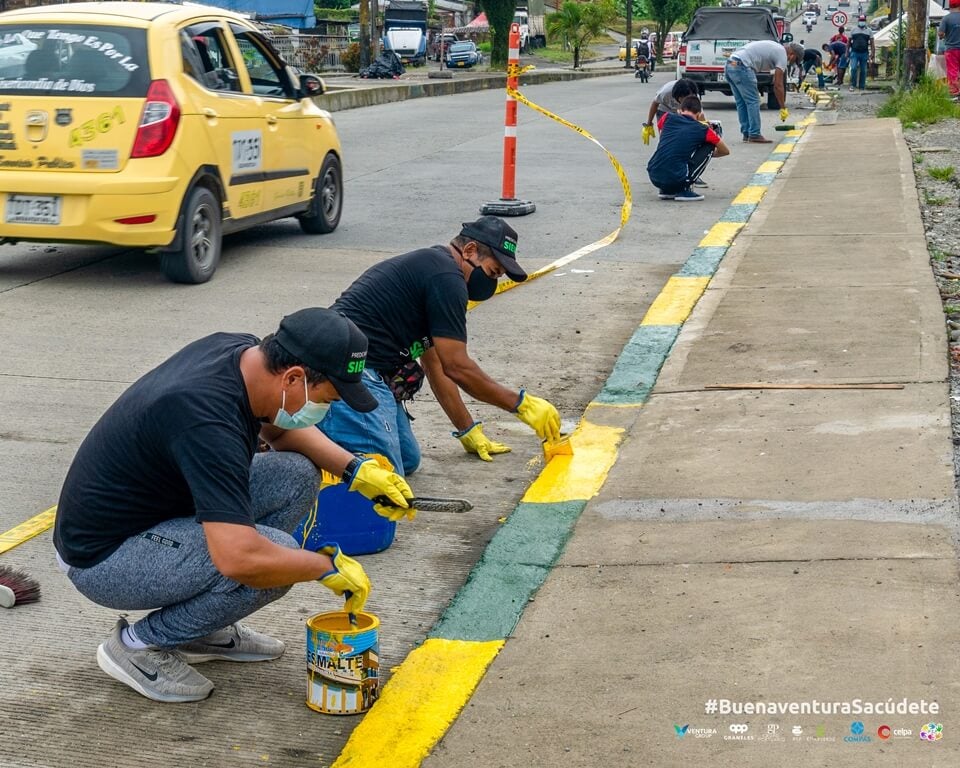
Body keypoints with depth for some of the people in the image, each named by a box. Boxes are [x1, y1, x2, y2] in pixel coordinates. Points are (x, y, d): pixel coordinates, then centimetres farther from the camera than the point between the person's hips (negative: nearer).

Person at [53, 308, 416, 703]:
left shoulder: (242, 350, -6)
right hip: (101, 556, -10)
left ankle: (200, 627, 12)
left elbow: (279, 429, 17)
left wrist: (356, 469, 1)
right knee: (269, 559, -26)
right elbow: (240, 559, -40)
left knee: (295, 474, 2)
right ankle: (139, 645, -3)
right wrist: (328, 565, -23)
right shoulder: (207, 419, -33)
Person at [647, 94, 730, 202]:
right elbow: (725, 151, 21)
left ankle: (666, 191, 20)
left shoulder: (667, 118, 10)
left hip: (653, 178, 5)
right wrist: (710, 154, 41)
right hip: (675, 180, -5)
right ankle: (684, 190, 6)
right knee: (709, 146, 11)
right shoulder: (702, 130, 5)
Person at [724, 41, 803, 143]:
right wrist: (783, 108, 5)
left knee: (741, 103, 15)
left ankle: (746, 134, 19)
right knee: (753, 102, -2)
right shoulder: (782, 55, 0)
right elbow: (778, 86, -2)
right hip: (741, 66, -9)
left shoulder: (775, 48, 27)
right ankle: (754, 135, 0)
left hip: (729, 65, 9)